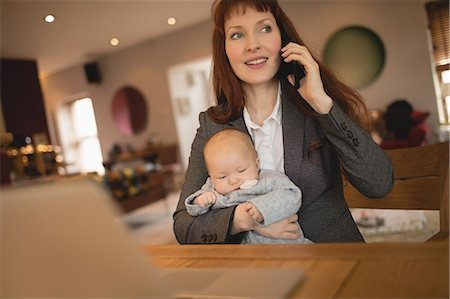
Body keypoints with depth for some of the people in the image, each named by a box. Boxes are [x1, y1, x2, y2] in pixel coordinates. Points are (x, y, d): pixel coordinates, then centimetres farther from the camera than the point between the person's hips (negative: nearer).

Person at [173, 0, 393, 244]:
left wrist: (322, 102, -17)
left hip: (333, 243, 0)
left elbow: (380, 185, -12)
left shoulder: (316, 108, -5)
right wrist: (243, 218, -20)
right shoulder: (211, 128, -3)